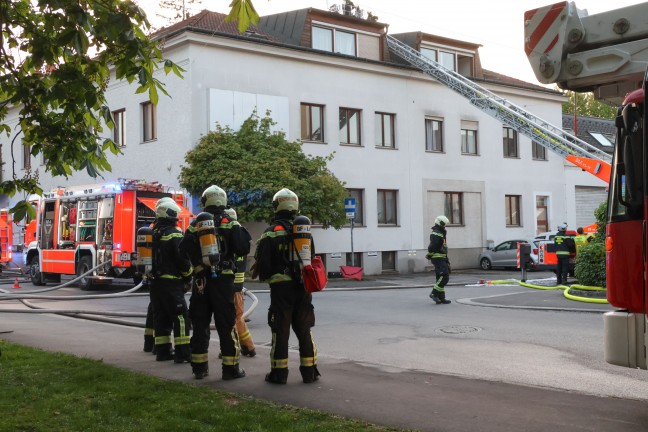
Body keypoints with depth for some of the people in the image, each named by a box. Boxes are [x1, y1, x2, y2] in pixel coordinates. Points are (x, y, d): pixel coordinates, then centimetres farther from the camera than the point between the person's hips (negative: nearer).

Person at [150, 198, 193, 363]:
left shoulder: (154, 233, 14)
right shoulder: (174, 234, -12)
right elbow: (182, 258, -16)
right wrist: (188, 275, -2)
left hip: (155, 282, 9)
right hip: (171, 282, -8)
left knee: (162, 318, 13)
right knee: (181, 318, -6)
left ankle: (163, 351, 16)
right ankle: (182, 353, -8)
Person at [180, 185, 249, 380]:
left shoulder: (195, 225, 5)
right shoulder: (230, 223, -3)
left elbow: (184, 250, -1)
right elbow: (243, 249, -9)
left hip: (201, 279, 3)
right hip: (223, 279, -2)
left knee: (200, 324, 11)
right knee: (226, 325, 2)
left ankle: (199, 367, 15)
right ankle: (231, 368, 3)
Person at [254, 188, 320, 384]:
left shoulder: (271, 233, -9)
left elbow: (261, 262, -8)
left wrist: (266, 276, 11)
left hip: (281, 287, -4)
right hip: (302, 287, 4)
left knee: (280, 331, 3)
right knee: (304, 330, 11)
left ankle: (279, 372, 6)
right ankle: (309, 371, 13)